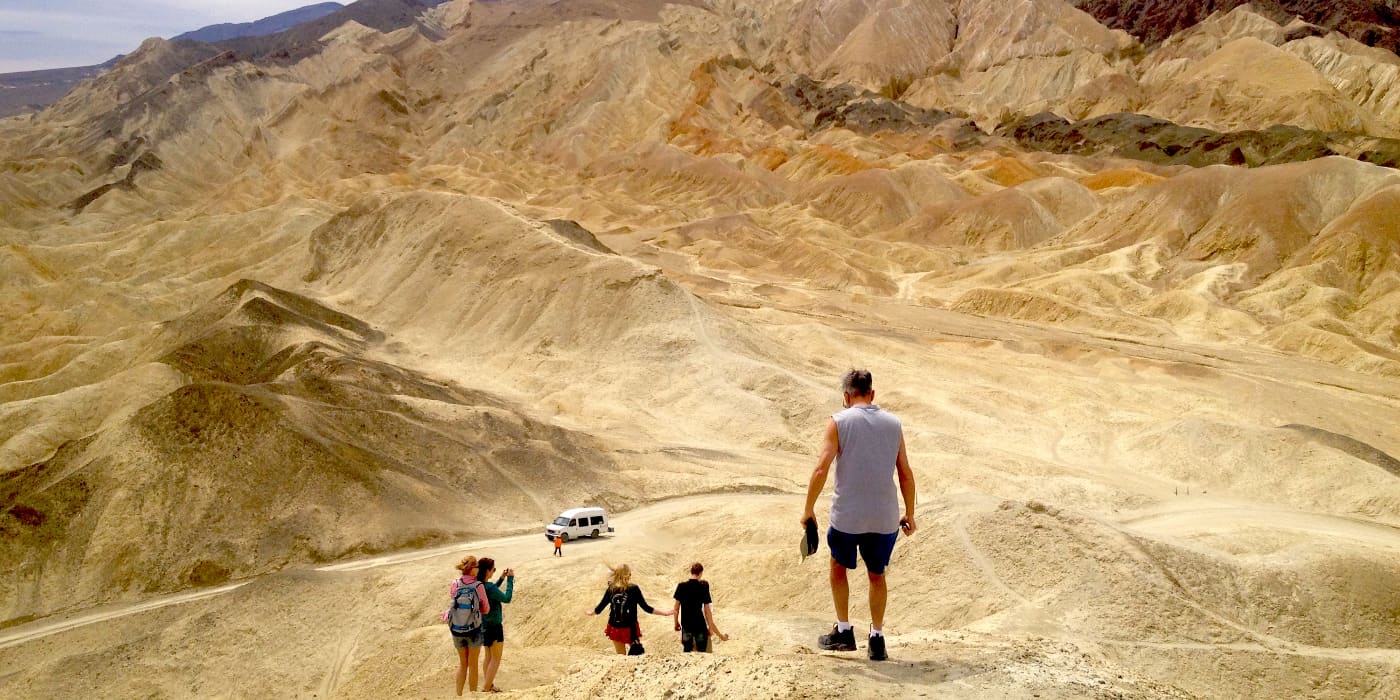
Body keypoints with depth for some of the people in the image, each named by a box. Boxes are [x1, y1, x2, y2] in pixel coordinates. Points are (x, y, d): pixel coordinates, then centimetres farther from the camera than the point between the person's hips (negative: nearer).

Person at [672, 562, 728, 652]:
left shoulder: (681, 586, -3)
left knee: (686, 651, 12)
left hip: (686, 625, 2)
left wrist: (676, 623, 15)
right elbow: (707, 610, -7)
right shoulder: (703, 587, -9)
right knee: (701, 651, 7)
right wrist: (710, 627, 1)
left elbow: (676, 608, 2)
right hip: (700, 625, -2)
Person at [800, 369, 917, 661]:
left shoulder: (839, 422, -4)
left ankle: (843, 632, 22)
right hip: (885, 517, 2)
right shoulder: (893, 423, 6)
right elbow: (906, 474, 7)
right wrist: (909, 514, 16)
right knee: (877, 575, 19)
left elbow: (821, 469, -11)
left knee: (839, 568, 21)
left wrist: (808, 509, -2)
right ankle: (877, 639, 20)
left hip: (847, 516, -2)